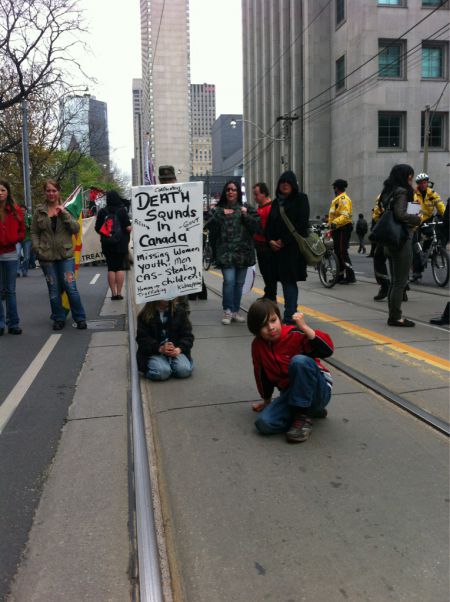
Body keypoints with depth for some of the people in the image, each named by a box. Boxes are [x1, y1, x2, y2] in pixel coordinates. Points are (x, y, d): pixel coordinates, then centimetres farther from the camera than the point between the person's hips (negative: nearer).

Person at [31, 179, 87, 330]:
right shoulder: (39, 211, 4)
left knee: (70, 287, -5)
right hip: (47, 256, 1)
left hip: (66, 255, -1)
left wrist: (64, 213, -14)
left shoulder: (66, 209, 4)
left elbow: (76, 228, -4)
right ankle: (59, 319, 20)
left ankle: (80, 318, 7)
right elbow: (34, 232, 7)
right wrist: (38, 249, -5)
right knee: (53, 290, 7)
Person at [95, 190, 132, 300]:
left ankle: (113, 293, 7)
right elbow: (128, 228, -12)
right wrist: (130, 227, 9)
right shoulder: (122, 210, -7)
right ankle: (119, 293, 1)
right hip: (121, 244, -2)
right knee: (120, 268, 3)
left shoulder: (102, 212, 0)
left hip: (107, 245, 2)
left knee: (111, 268, 8)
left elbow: (98, 229, 1)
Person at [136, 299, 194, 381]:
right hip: (154, 352, -2)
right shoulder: (144, 315, -1)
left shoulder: (179, 311, 5)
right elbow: (142, 338, -6)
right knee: (162, 372, -29)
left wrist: (179, 349, -17)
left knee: (184, 370, -24)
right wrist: (160, 349, -21)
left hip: (176, 350, 2)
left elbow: (187, 335, 3)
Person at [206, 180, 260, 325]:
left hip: (243, 251, 2)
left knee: (239, 283, 7)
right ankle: (227, 311, -1)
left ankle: (235, 311, 18)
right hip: (226, 251, -2)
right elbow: (210, 227, -2)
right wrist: (221, 215, -12)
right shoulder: (219, 210, 10)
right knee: (229, 281, -14)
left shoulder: (247, 209, 11)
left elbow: (257, 226, 2)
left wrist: (246, 216, -10)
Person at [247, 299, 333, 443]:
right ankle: (312, 410, 1)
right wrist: (267, 401, 25)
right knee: (264, 423, -22)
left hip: (318, 390, -5)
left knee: (299, 360, -36)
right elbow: (263, 375, 15)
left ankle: (304, 415, -18)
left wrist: (304, 327, -36)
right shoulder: (257, 345, 0)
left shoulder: (294, 335, -15)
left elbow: (327, 350, -28)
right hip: (290, 393, 5)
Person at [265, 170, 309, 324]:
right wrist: (270, 240, -3)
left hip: (293, 248, -6)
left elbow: (302, 224, -10)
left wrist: (284, 241, -13)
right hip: (277, 248, 6)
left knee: (289, 281, -9)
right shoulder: (276, 202, 18)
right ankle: (291, 315, 14)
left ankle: (289, 316, -8)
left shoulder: (300, 199, 1)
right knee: (285, 281, 7)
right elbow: (269, 224, 16)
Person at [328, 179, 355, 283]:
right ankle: (340, 275, 20)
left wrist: (335, 223, -37)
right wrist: (331, 227, 28)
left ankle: (350, 276, -12)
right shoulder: (337, 199, 22)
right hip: (338, 229, 11)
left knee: (342, 252, -13)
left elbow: (345, 216, -24)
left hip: (343, 229, -11)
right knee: (338, 252, 13)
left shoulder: (344, 199, -12)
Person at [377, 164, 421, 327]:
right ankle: (395, 317, -1)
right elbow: (400, 214, -24)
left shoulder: (388, 192, 14)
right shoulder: (401, 192, -12)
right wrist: (417, 219, -10)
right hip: (402, 241, -9)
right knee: (400, 281, -4)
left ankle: (393, 316, 18)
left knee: (394, 281, 13)